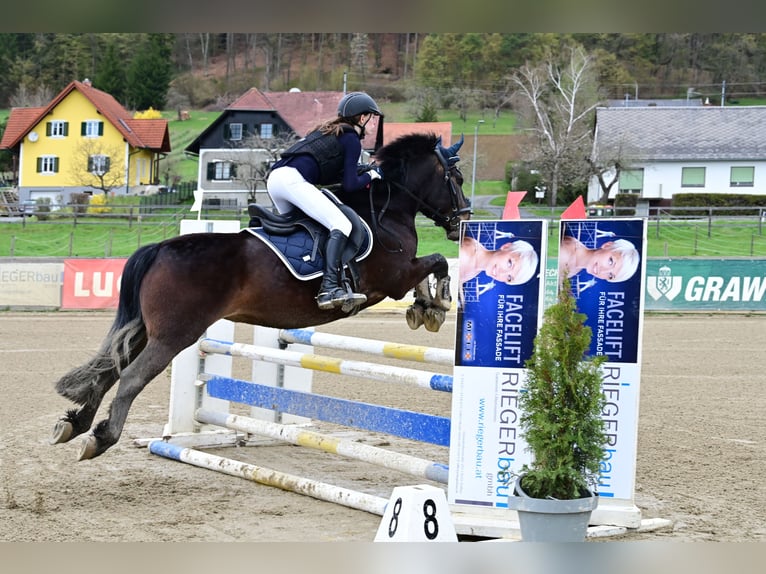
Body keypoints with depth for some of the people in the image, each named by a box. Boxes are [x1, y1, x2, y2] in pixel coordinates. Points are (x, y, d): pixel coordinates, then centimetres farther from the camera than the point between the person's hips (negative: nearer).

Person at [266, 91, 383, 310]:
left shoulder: (325, 130, 31)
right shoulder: (351, 139, 6)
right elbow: (349, 185, 0)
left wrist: (358, 173, 26)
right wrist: (370, 176, 18)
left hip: (273, 177, 9)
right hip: (292, 179, -9)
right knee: (341, 225, -15)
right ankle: (330, 288, -31)